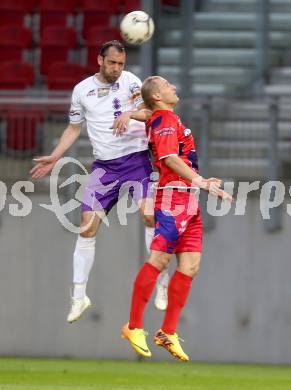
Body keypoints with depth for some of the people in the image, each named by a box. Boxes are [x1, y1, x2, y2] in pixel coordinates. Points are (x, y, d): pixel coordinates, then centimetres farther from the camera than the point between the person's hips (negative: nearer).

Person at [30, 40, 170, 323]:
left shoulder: (129, 81, 1)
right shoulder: (82, 90, 8)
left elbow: (150, 112, -9)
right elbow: (74, 128, 20)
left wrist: (130, 114, -28)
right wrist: (54, 157, 13)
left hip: (135, 158, -2)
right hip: (104, 166, 2)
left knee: (149, 213, -21)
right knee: (87, 225, -4)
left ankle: (162, 284, -9)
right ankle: (79, 296, 4)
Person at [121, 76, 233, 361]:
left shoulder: (162, 119, 20)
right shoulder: (166, 121, -10)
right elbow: (170, 158, -23)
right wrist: (200, 182, -32)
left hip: (188, 203, 10)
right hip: (173, 198, -10)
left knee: (190, 266, 4)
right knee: (158, 260, -11)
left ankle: (168, 333, 8)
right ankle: (134, 327, -6)